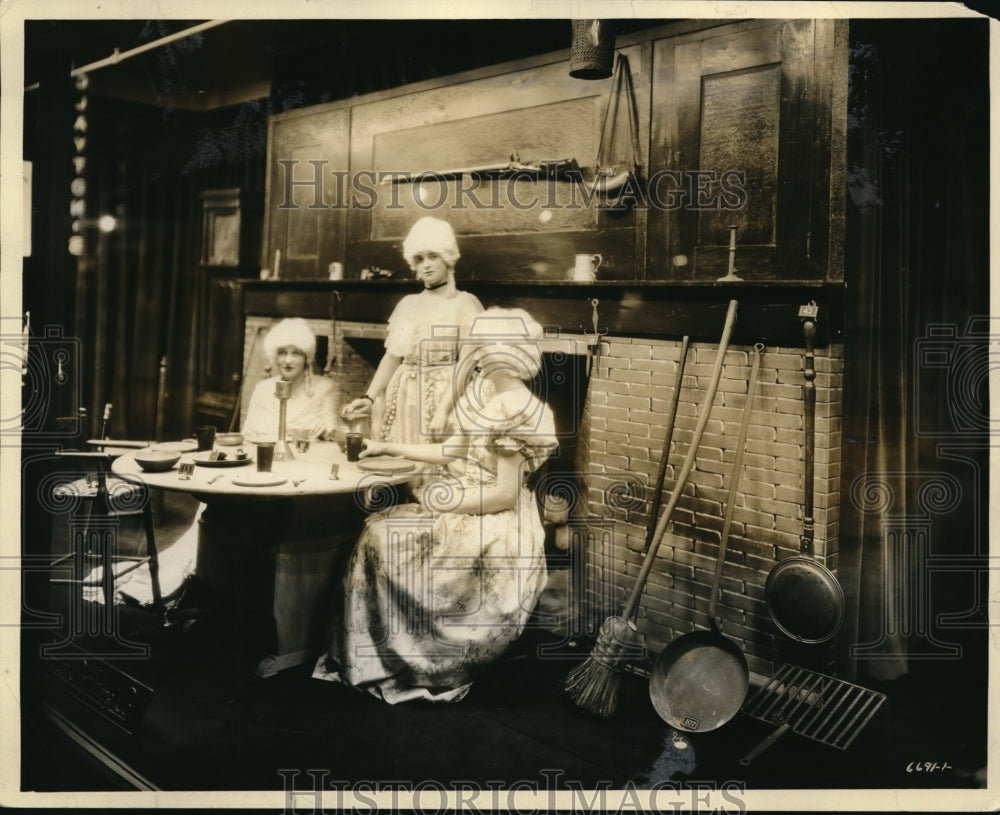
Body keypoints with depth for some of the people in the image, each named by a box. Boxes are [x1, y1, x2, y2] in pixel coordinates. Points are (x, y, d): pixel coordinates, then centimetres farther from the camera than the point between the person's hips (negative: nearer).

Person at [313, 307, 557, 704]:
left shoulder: (519, 411, -21)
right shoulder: (484, 392, 7)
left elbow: (505, 494, -21)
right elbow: (453, 451, 13)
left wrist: (441, 502, -14)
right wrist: (389, 447, 12)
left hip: (494, 527, -8)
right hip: (464, 509, 8)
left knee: (383, 539, -11)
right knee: (379, 530, -4)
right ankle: (367, 654, 5)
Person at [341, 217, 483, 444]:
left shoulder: (465, 303, -3)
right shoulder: (407, 304, 11)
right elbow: (392, 357, 8)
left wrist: (444, 409, -20)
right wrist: (369, 397, -4)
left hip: (445, 398, -4)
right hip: (403, 401, 4)